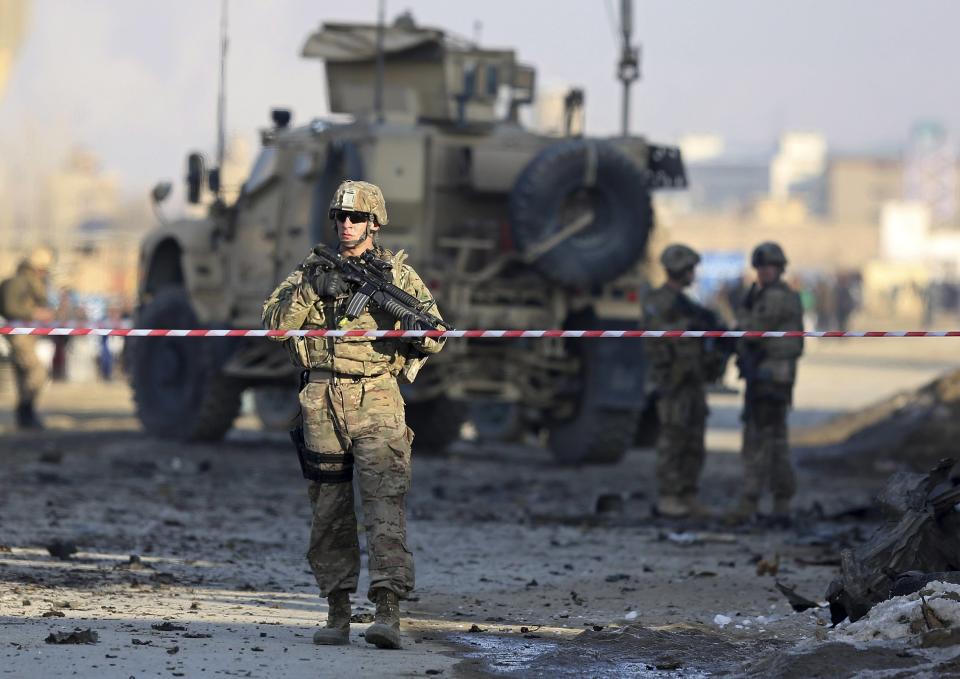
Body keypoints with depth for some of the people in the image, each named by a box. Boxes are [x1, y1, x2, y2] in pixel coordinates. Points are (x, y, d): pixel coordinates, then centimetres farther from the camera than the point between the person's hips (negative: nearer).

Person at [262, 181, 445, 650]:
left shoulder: (398, 273, 6)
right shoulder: (313, 269, 12)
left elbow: (434, 340, 3)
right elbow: (275, 322, 2)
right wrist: (312, 290, -12)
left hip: (376, 401, -3)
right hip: (322, 399, 3)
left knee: (384, 502, -13)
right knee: (329, 510, 6)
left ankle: (388, 612, -20)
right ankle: (337, 613, 13)